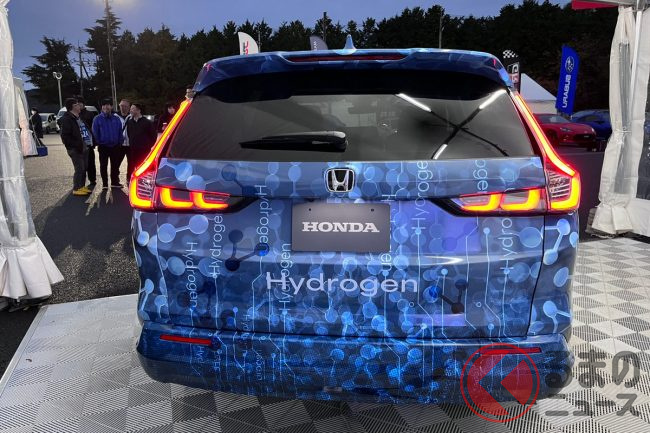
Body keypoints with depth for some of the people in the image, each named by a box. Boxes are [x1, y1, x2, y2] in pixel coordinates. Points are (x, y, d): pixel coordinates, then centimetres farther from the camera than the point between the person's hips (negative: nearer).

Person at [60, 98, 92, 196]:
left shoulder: (79, 117, 16)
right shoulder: (67, 119, -11)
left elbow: (86, 130, 23)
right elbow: (65, 136, -16)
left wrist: (90, 142, 11)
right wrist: (76, 145, -19)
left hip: (84, 147, 9)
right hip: (75, 149, -9)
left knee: (84, 168, 13)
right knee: (79, 169, -7)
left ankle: (82, 186, 23)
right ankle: (76, 189, 1)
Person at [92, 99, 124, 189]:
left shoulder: (116, 119, 5)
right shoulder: (97, 119, -2)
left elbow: (120, 132, 5)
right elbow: (95, 132, -2)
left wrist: (120, 142, -2)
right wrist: (99, 142, -5)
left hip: (115, 146, 2)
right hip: (103, 146, -2)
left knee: (115, 165, 9)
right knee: (103, 165, 5)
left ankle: (115, 182, 20)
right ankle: (104, 183, 12)